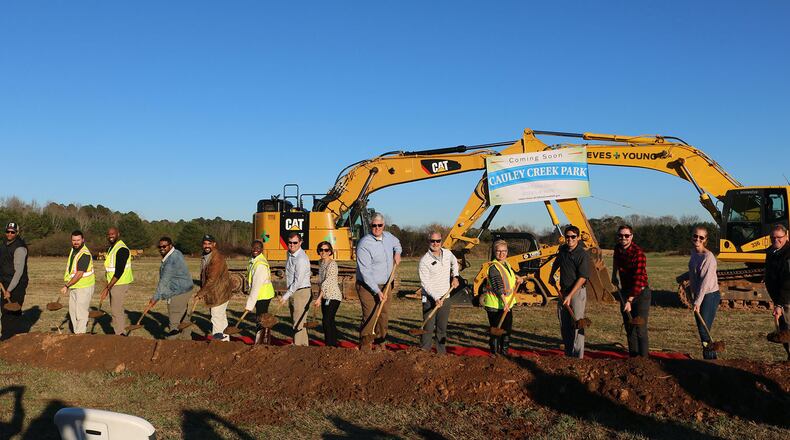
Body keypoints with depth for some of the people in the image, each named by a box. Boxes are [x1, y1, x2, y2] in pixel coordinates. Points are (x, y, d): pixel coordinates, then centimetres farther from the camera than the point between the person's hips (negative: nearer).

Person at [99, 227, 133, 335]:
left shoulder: (122, 249, -19)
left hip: (120, 284, -10)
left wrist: (107, 288, -23)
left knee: (116, 310, -6)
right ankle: (119, 330, 28)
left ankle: (119, 334, 2)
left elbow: (119, 271, -23)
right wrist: (108, 286, 20)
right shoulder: (112, 248, 13)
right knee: (115, 307, 17)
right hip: (114, 283, 10)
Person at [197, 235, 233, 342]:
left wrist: (201, 293, -19)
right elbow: (203, 276, 17)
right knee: (222, 317, 20)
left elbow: (212, 279, -25)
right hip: (213, 293, 10)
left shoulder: (217, 258, -23)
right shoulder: (204, 257, 8)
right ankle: (225, 338, 32)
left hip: (219, 293, -10)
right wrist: (202, 291, 12)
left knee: (217, 318, -7)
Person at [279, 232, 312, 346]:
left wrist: (286, 296, -19)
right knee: (296, 321, 14)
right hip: (293, 292, 10)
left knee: (298, 323, -9)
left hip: (302, 292, -10)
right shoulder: (289, 253, 10)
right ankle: (304, 345, 22)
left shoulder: (301, 258, -20)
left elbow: (298, 281, -22)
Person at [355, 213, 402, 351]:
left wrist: (397, 252, 7)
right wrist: (377, 291, -24)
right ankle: (365, 348, -2)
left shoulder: (387, 236, 3)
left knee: (384, 317, 11)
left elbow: (397, 243, 31)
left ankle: (379, 344, 25)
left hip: (384, 286, 7)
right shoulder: (364, 244, -20)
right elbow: (365, 273, -22)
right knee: (370, 318, -12)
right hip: (368, 287, -7)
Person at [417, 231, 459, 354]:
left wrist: (455, 277, 15)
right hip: (430, 299, -5)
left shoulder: (447, 253, 2)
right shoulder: (424, 261, -15)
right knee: (428, 327, -4)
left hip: (445, 298, 5)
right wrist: (436, 298, -27)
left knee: (442, 328, 12)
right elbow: (425, 283, -18)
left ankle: (442, 352, 21)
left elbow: (454, 262, 28)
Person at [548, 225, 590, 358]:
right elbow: (556, 262, 28)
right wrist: (551, 275, 31)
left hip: (577, 292, -7)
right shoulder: (563, 249, 4)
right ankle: (568, 354, 23)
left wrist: (570, 296, -25)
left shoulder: (583, 255, -16)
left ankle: (578, 356, -3)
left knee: (577, 325, -7)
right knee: (564, 325, 12)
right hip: (563, 291, 7)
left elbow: (582, 278, -21)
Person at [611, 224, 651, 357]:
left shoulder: (638, 253, -23)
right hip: (625, 292, 7)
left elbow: (638, 279, -29)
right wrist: (614, 275, 27)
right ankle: (632, 357, 23)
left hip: (640, 293, -7)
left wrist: (629, 300, -33)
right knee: (629, 329, 13)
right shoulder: (618, 248, 1)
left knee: (640, 330, -10)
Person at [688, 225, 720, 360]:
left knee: (704, 330, -8)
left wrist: (698, 301, -23)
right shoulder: (693, 253, 5)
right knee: (701, 330, 12)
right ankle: (707, 356, 22)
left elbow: (706, 281, -22)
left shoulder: (708, 257, -19)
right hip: (698, 294, 8)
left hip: (710, 295, -8)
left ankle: (711, 357, 3)